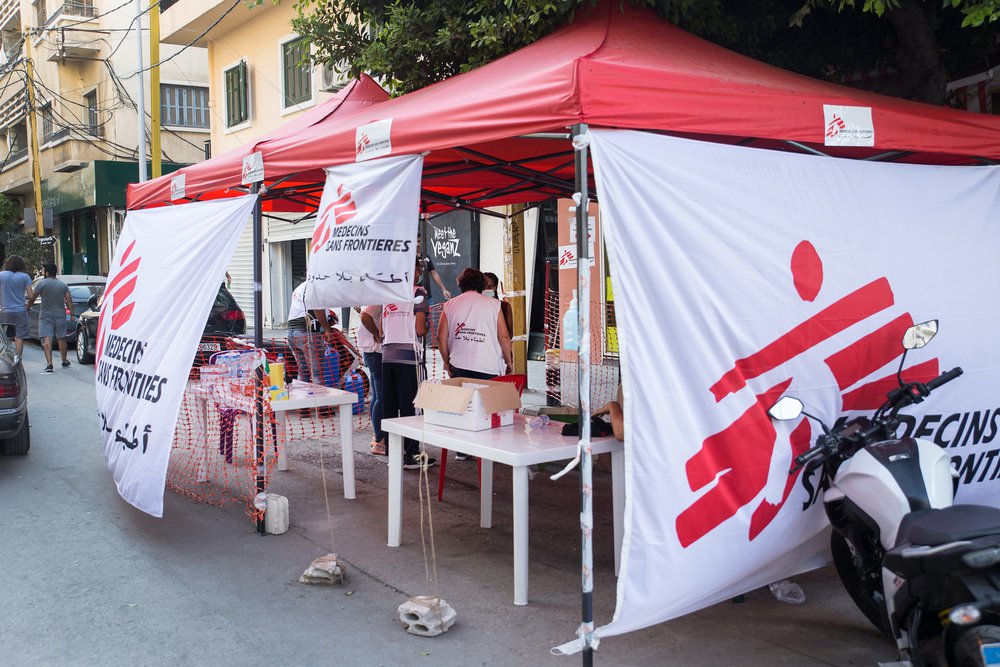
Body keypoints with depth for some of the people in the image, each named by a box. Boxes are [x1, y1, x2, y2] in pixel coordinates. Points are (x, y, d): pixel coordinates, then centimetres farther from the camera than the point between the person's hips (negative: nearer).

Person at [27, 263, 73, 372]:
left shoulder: (42, 283, -6)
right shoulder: (63, 284, 8)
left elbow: (32, 298, -6)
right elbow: (69, 300, 3)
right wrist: (72, 313, 6)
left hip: (46, 316, -4)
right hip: (60, 316, 4)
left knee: (47, 339, -8)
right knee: (61, 338, 16)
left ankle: (49, 363, -19)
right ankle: (64, 362, 26)